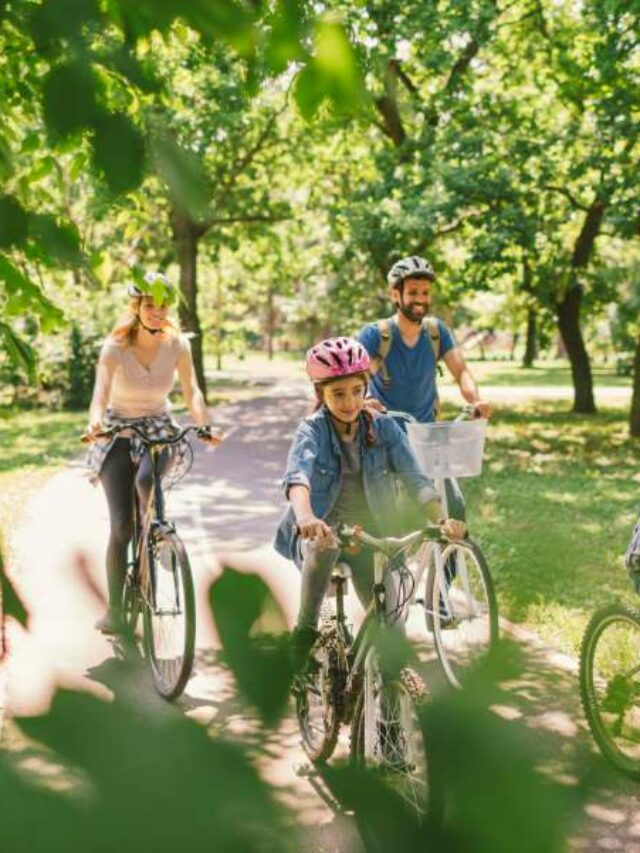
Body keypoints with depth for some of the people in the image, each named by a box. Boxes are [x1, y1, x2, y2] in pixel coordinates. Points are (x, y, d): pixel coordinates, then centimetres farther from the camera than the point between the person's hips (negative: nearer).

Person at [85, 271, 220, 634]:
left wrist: (205, 425, -33)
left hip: (159, 427, 1)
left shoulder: (178, 344, -9)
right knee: (121, 526, -9)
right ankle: (115, 608, 4)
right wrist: (95, 423, -49)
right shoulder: (116, 346, -16)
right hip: (118, 430, -1)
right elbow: (100, 393, -27)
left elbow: (192, 392, -14)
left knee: (146, 479, -34)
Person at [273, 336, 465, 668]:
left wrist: (442, 520, -34)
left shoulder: (383, 427, -6)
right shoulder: (312, 430, -13)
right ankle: (306, 630, -18)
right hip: (323, 531, -2)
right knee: (323, 543, -37)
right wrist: (306, 517, -55)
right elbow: (297, 475, -33)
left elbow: (414, 478, -16)